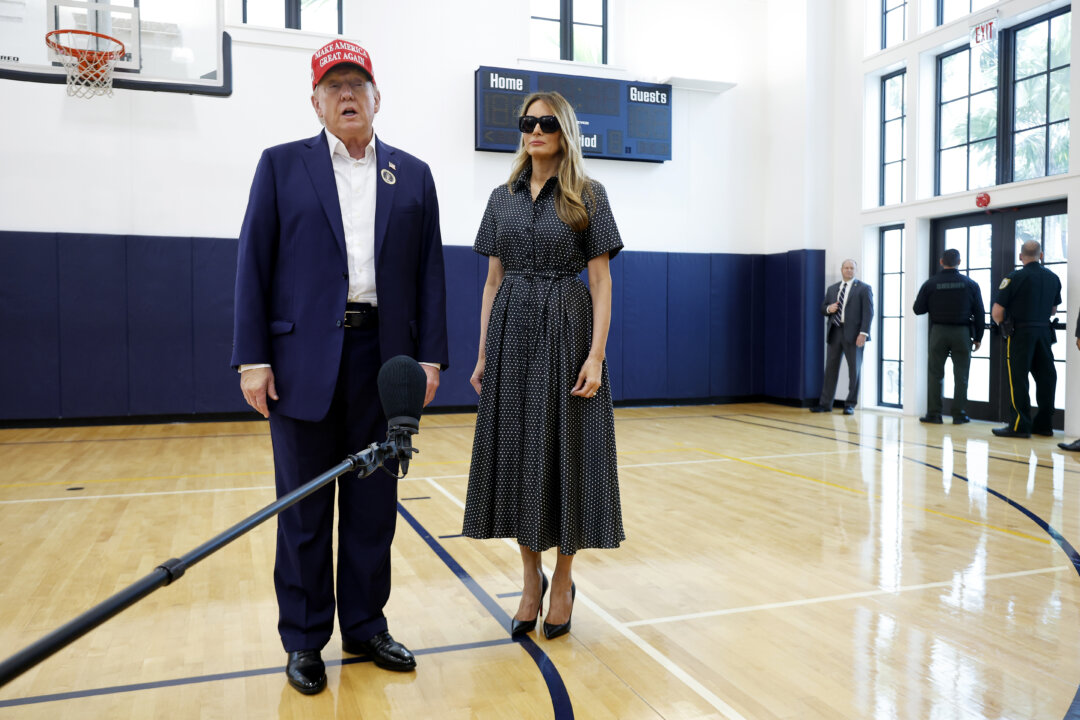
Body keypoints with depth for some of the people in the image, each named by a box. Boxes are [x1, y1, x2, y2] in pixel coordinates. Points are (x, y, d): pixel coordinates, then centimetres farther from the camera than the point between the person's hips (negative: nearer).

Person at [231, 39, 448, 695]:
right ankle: (305, 639, 22)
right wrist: (252, 359, -7)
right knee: (304, 509, 7)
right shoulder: (282, 166, 6)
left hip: (382, 358, 2)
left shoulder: (413, 176, 10)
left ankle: (365, 626, 26)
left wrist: (431, 356, 0)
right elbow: (254, 265, 1)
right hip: (303, 358, -1)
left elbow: (430, 272, 7)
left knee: (374, 503, 10)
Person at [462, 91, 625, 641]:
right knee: (515, 449, 5)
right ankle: (531, 578, 21)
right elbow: (493, 280, 11)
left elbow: (600, 280, -4)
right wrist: (483, 354, 6)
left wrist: (596, 355, -14)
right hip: (511, 331, 4)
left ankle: (563, 580, 18)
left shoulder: (588, 196, 1)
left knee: (565, 449, 1)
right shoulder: (503, 198, 11)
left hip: (566, 328, -3)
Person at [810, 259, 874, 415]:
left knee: (854, 369, 2)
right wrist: (828, 308, -5)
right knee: (831, 368, 5)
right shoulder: (832, 288, 15)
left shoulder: (863, 288, 1)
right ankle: (825, 403, 10)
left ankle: (850, 404, 10)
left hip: (853, 334, -4)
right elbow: (823, 308, 20)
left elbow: (868, 312, -6)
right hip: (834, 332, 4)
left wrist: (863, 333, -16)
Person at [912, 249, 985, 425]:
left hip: (938, 332, 0)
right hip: (962, 332, 1)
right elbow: (979, 313, 1)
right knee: (961, 375, 6)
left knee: (935, 374, 5)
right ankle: (959, 414, 7)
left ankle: (933, 413, 4)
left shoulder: (930, 284, -4)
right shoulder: (970, 284, 0)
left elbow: (918, 309, -1)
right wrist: (978, 337, 8)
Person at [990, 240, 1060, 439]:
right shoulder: (1053, 278, 9)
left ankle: (1019, 425, -4)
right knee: (1045, 378, 11)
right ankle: (1044, 424, 17)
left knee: (1018, 380, -3)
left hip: (1020, 333, -6)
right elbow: (1053, 310, 21)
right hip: (1044, 331, 6)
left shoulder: (1015, 277, -10)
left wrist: (1004, 326, 7)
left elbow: (996, 312, -12)